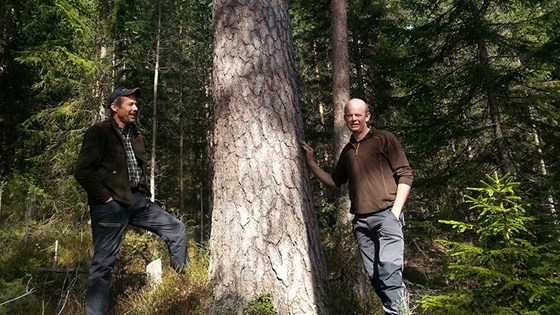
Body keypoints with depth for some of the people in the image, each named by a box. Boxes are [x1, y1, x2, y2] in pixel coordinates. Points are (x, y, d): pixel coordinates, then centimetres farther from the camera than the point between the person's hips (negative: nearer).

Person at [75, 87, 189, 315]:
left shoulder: (134, 134, 13)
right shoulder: (99, 132, -10)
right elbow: (83, 171, -17)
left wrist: (144, 193, 15)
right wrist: (105, 198, -16)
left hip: (137, 200, 7)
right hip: (111, 205, -7)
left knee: (177, 230, 5)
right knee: (103, 261, 0)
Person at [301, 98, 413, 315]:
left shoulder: (384, 139, 1)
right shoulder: (347, 151, 17)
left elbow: (405, 174, -3)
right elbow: (334, 182, 24)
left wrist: (395, 211, -10)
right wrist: (311, 163, 15)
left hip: (386, 215, -5)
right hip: (361, 221, 5)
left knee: (389, 271, -14)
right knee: (374, 276, 6)